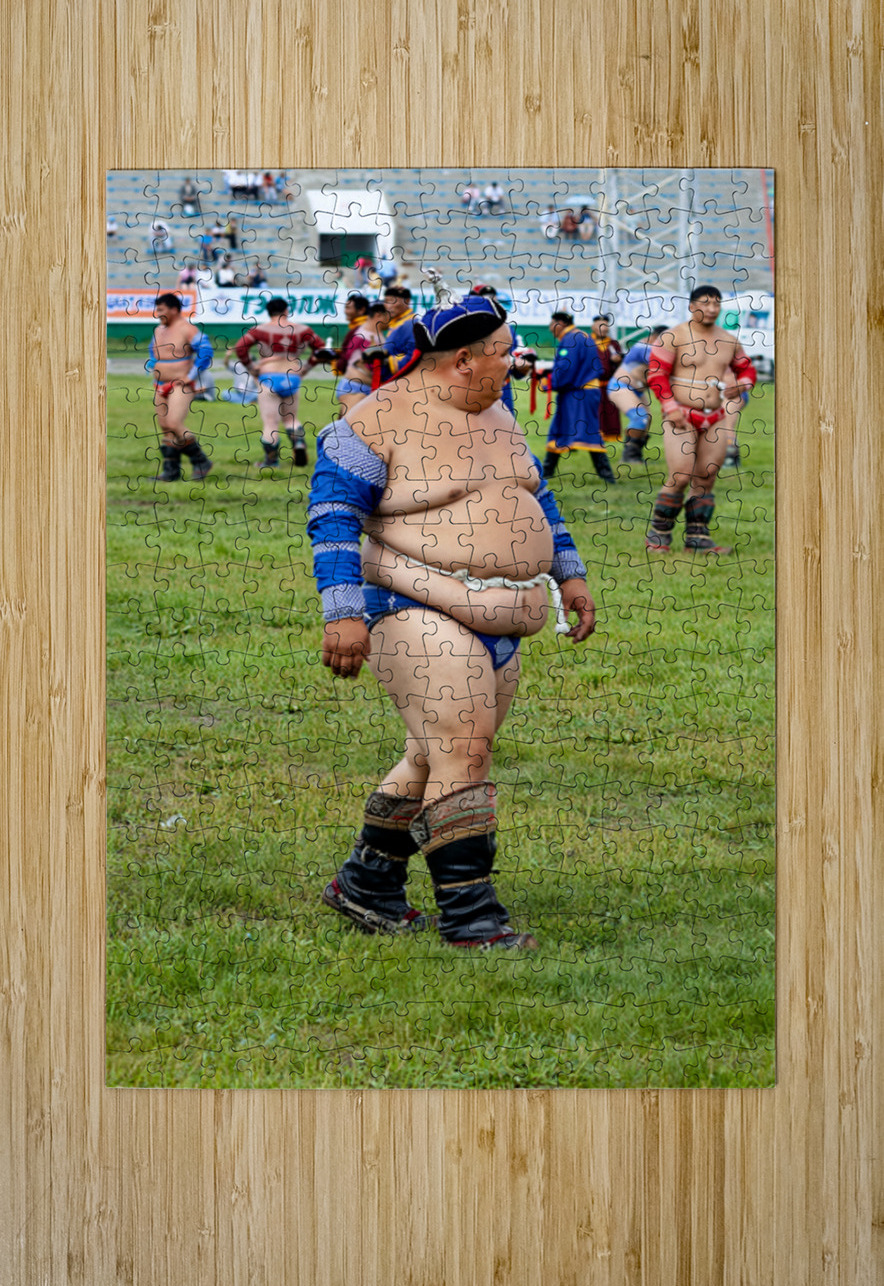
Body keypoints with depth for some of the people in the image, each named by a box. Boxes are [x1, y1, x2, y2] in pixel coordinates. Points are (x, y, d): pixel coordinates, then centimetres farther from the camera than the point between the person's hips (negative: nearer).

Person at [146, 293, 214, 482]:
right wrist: (153, 372, 16)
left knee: (174, 424, -18)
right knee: (165, 429, 4)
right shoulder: (159, 330, 14)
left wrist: (190, 377, -17)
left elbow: (206, 352, -18)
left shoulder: (187, 329, -12)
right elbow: (153, 353, 31)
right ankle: (171, 470, 8)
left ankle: (201, 461, -4)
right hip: (161, 387, 8)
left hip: (182, 386, -8)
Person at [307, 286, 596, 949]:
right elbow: (333, 516, -13)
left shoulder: (493, 415, 17)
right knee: (461, 755, -16)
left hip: (498, 622, 9)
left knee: (442, 758, 11)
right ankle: (469, 913, -12)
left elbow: (535, 494, 29)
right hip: (421, 615, -9)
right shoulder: (376, 422, -9)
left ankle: (365, 884, 24)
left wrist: (569, 573, 24)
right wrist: (343, 612, -20)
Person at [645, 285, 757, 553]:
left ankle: (697, 537, 9)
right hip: (682, 417, -5)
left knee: (706, 479, 3)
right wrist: (670, 407, -15)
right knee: (679, 477, -12)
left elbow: (746, 368, 24)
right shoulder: (673, 337, -4)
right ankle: (658, 534, 1)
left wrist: (741, 385, 0)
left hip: (715, 419, 5)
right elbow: (656, 373, -7)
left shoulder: (729, 341, 11)